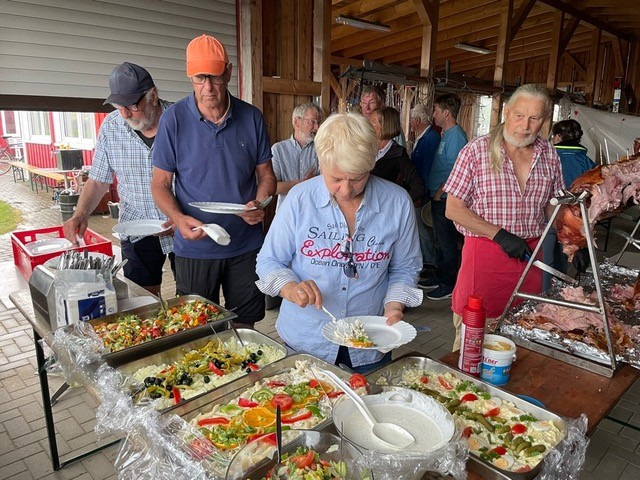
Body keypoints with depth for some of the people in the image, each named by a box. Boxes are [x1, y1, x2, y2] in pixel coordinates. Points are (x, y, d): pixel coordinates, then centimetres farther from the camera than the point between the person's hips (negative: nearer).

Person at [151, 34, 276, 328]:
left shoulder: (252, 118, -1)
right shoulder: (174, 119, -6)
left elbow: (266, 174, 7)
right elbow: (160, 183, -2)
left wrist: (259, 204, -14)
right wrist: (179, 218, -21)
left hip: (246, 247, 2)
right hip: (194, 248, -1)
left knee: (245, 327, 16)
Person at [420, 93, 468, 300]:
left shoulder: (456, 136, -16)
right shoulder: (446, 134, 15)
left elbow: (456, 171, -21)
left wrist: (439, 193, -16)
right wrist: (435, 194, 15)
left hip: (446, 198, -10)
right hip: (439, 198, 10)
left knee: (447, 243, -1)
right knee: (440, 239, 17)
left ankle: (449, 285, 10)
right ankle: (440, 277, 30)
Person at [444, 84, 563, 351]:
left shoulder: (549, 155, 7)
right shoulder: (477, 151, -7)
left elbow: (553, 206, 18)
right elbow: (453, 209, -9)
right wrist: (500, 235, -16)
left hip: (529, 254, 4)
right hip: (483, 252, -4)